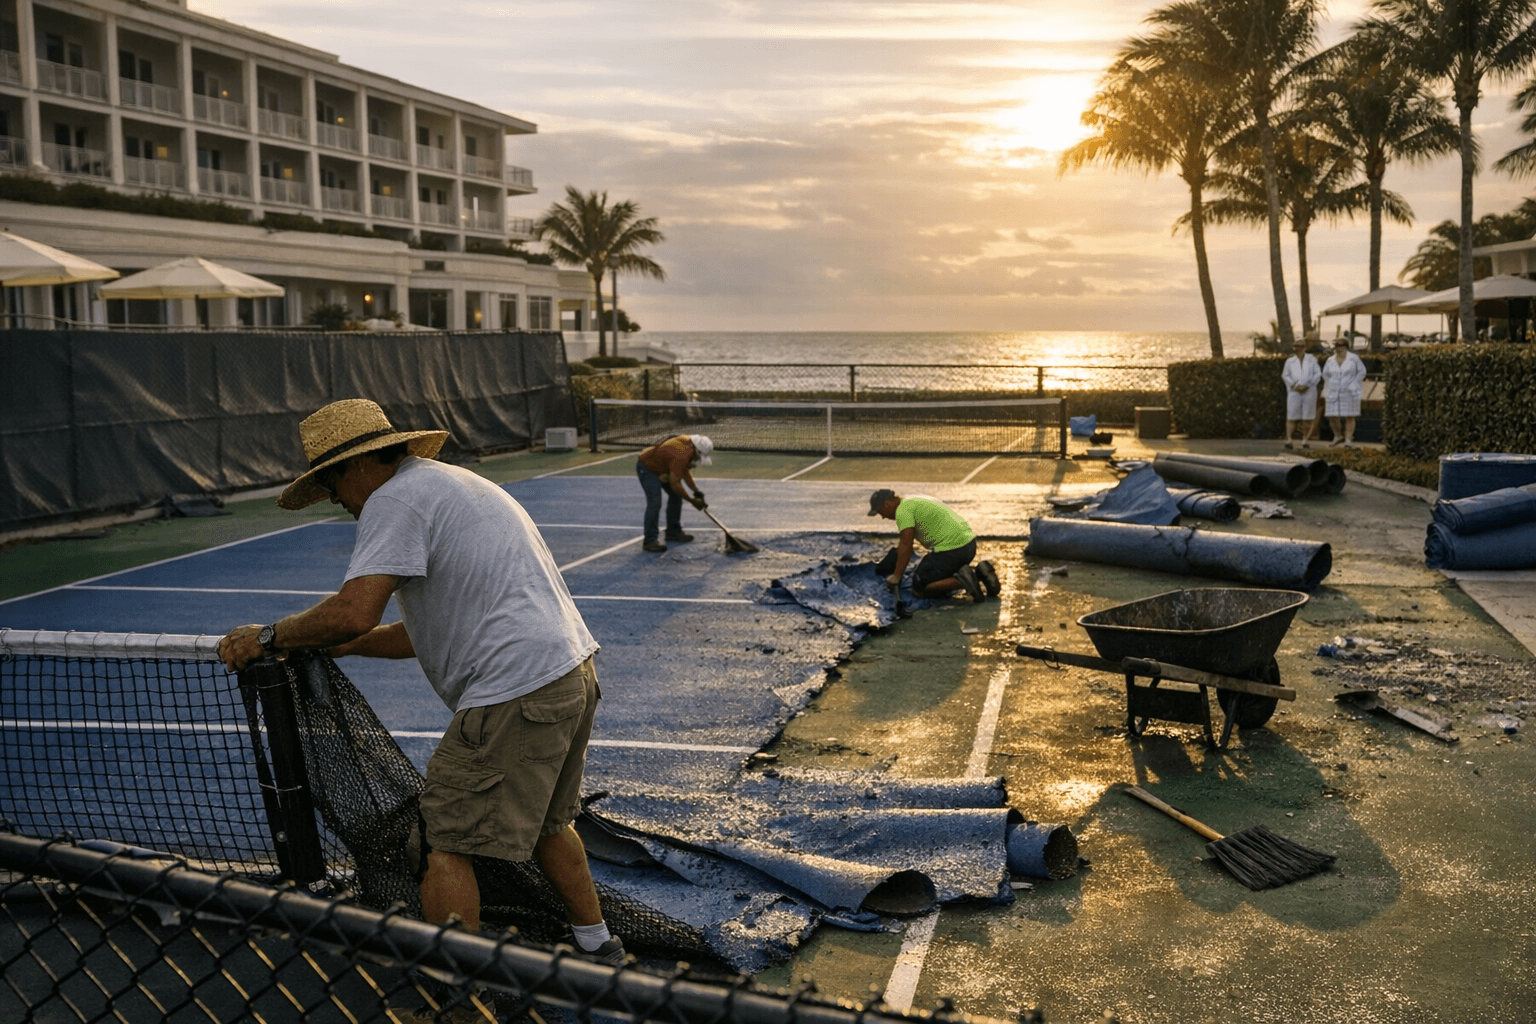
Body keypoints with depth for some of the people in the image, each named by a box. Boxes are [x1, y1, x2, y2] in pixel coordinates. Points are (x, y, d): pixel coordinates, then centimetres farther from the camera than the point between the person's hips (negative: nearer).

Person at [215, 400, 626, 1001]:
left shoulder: (395, 498, -8)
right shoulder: (451, 485, 23)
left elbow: (354, 613, -20)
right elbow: (429, 634, 24)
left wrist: (270, 637, -5)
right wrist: (334, 646, 19)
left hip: (516, 693, -10)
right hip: (573, 672, 11)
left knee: (446, 843, 0)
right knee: (543, 819, 26)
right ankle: (597, 945, 40)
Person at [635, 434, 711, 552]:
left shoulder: (689, 445, -5)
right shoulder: (681, 456, -34)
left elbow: (685, 471, 10)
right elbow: (674, 484, -28)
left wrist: (696, 491, 6)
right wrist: (692, 501, -21)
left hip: (660, 467, 11)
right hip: (646, 468, -10)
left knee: (676, 496, 11)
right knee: (655, 502, -19)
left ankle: (673, 532, 22)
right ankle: (650, 541, -16)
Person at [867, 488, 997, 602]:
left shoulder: (903, 510, -9)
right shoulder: (916, 500, 22)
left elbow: (906, 546, -15)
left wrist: (896, 576, -8)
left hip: (950, 550, -10)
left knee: (919, 589, 1)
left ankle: (960, 581, -17)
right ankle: (979, 574, 9)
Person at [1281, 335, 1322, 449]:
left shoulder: (1312, 360, 9)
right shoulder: (1290, 361, 9)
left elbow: (1318, 374, 3)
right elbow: (1285, 375, 6)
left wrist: (1307, 385, -8)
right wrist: (1294, 385, -8)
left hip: (1309, 391, 1)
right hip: (1294, 392, -1)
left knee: (1308, 416, 0)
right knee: (1292, 415, -9)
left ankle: (1306, 440, 5)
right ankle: (1288, 439, -12)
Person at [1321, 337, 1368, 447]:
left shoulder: (1353, 358, -5)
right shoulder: (1330, 360, 3)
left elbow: (1362, 371, -1)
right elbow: (1325, 374, 16)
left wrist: (1353, 385, -9)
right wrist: (1331, 386, 5)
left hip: (1349, 393, -3)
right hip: (1334, 394, 3)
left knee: (1349, 417, -3)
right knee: (1332, 417, 0)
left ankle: (1348, 440, 4)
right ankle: (1338, 436, 22)